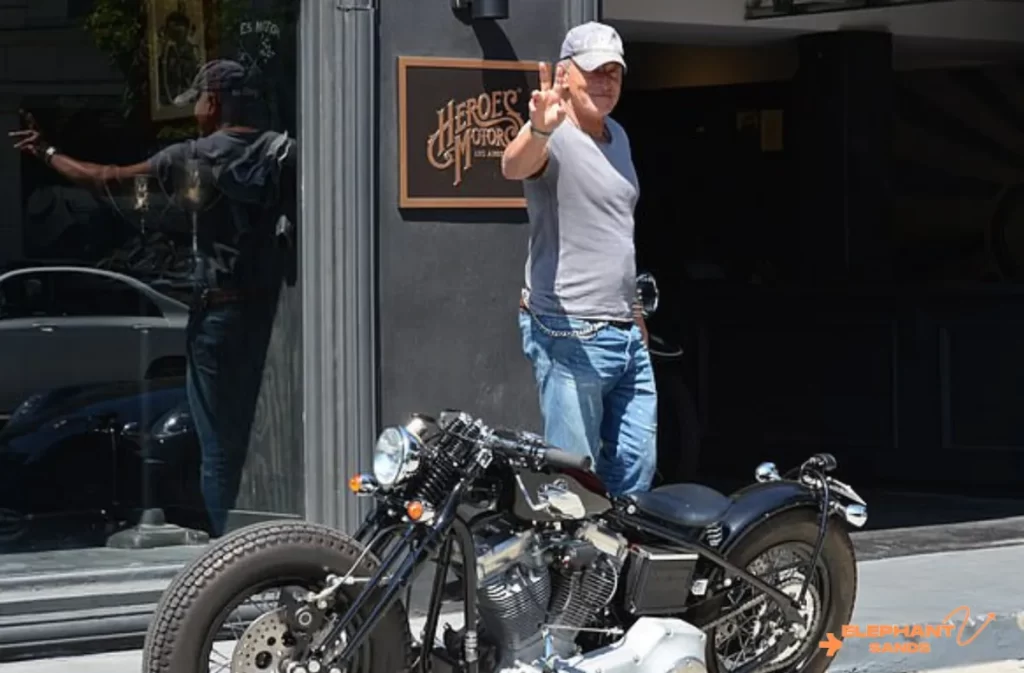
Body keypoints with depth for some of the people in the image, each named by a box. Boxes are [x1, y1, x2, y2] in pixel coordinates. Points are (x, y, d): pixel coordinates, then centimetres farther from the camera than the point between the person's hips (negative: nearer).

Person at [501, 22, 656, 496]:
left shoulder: (617, 137, 17)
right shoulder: (553, 138, -10)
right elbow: (513, 166, -34)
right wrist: (539, 128, -56)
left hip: (626, 334, 9)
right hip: (571, 336, -9)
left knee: (637, 467, 11)